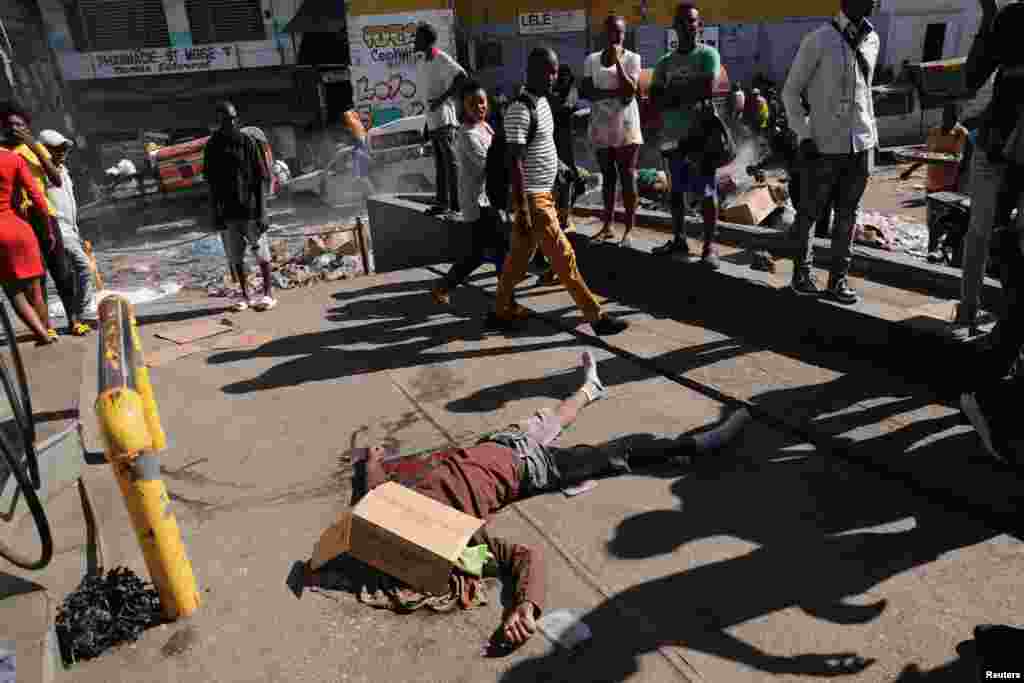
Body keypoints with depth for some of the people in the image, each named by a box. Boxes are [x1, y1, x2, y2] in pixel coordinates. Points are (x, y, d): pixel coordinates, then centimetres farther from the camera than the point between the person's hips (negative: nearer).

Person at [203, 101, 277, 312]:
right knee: (235, 257, 8)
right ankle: (245, 296, 19)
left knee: (262, 254, 2)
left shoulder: (248, 143, -4)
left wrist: (261, 212, -11)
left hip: (250, 209, -3)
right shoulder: (212, 146, 4)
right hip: (227, 212, 3)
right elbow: (211, 182, 8)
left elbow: (261, 179, -5)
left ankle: (268, 293, 14)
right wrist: (214, 212, 4)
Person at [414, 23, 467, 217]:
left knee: (451, 161, -7)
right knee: (440, 163, 10)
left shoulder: (441, 58, -9)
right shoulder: (422, 64, 18)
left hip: (444, 119, -9)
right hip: (433, 120, 9)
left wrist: (442, 99, -23)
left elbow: (462, 77, -21)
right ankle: (443, 201, 16)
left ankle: (456, 203, -5)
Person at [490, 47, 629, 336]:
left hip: (543, 193, 9)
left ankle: (502, 310, 27)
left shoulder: (543, 101, 11)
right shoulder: (520, 110, -19)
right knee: (563, 256, -5)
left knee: (520, 255, 15)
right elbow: (515, 163, -22)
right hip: (532, 197, -9)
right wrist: (522, 210, -25)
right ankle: (596, 317, 3)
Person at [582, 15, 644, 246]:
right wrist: (613, 93, -13)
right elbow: (586, 91, -1)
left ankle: (629, 229, -1)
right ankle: (608, 226, 17)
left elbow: (630, 91, -13)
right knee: (607, 177, 10)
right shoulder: (592, 60, 8)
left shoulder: (632, 58, -1)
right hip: (601, 126, 3)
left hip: (625, 126, -3)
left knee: (627, 177, -4)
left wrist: (617, 60, -15)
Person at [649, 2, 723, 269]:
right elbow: (655, 99, 2)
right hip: (673, 134, 5)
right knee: (676, 190, 12)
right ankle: (679, 239, 23)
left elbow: (708, 89, -16)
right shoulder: (665, 62, 12)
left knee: (706, 192, -4)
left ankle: (710, 245, 2)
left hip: (701, 132, -5)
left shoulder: (708, 54, -1)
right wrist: (689, 93, -12)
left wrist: (673, 92, -7)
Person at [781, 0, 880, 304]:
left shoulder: (872, 40, 13)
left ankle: (839, 278, 12)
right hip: (824, 145, -5)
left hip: (862, 144, 5)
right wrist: (804, 135, -13)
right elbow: (791, 91, -4)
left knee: (847, 215, 6)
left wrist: (871, 134, 17)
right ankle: (802, 272, 18)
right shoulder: (819, 40, -5)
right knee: (809, 212, 3)